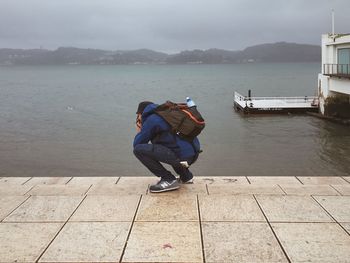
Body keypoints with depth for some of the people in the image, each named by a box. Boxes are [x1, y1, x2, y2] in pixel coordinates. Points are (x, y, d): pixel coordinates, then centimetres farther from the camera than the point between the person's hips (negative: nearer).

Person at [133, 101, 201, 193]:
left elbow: (137, 144, 0)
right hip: (193, 153, 9)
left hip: (183, 156, -9)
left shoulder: (151, 120, -1)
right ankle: (186, 176, 27)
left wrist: (140, 132, 20)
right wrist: (143, 131, 29)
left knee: (139, 150, -9)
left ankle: (169, 180, -5)